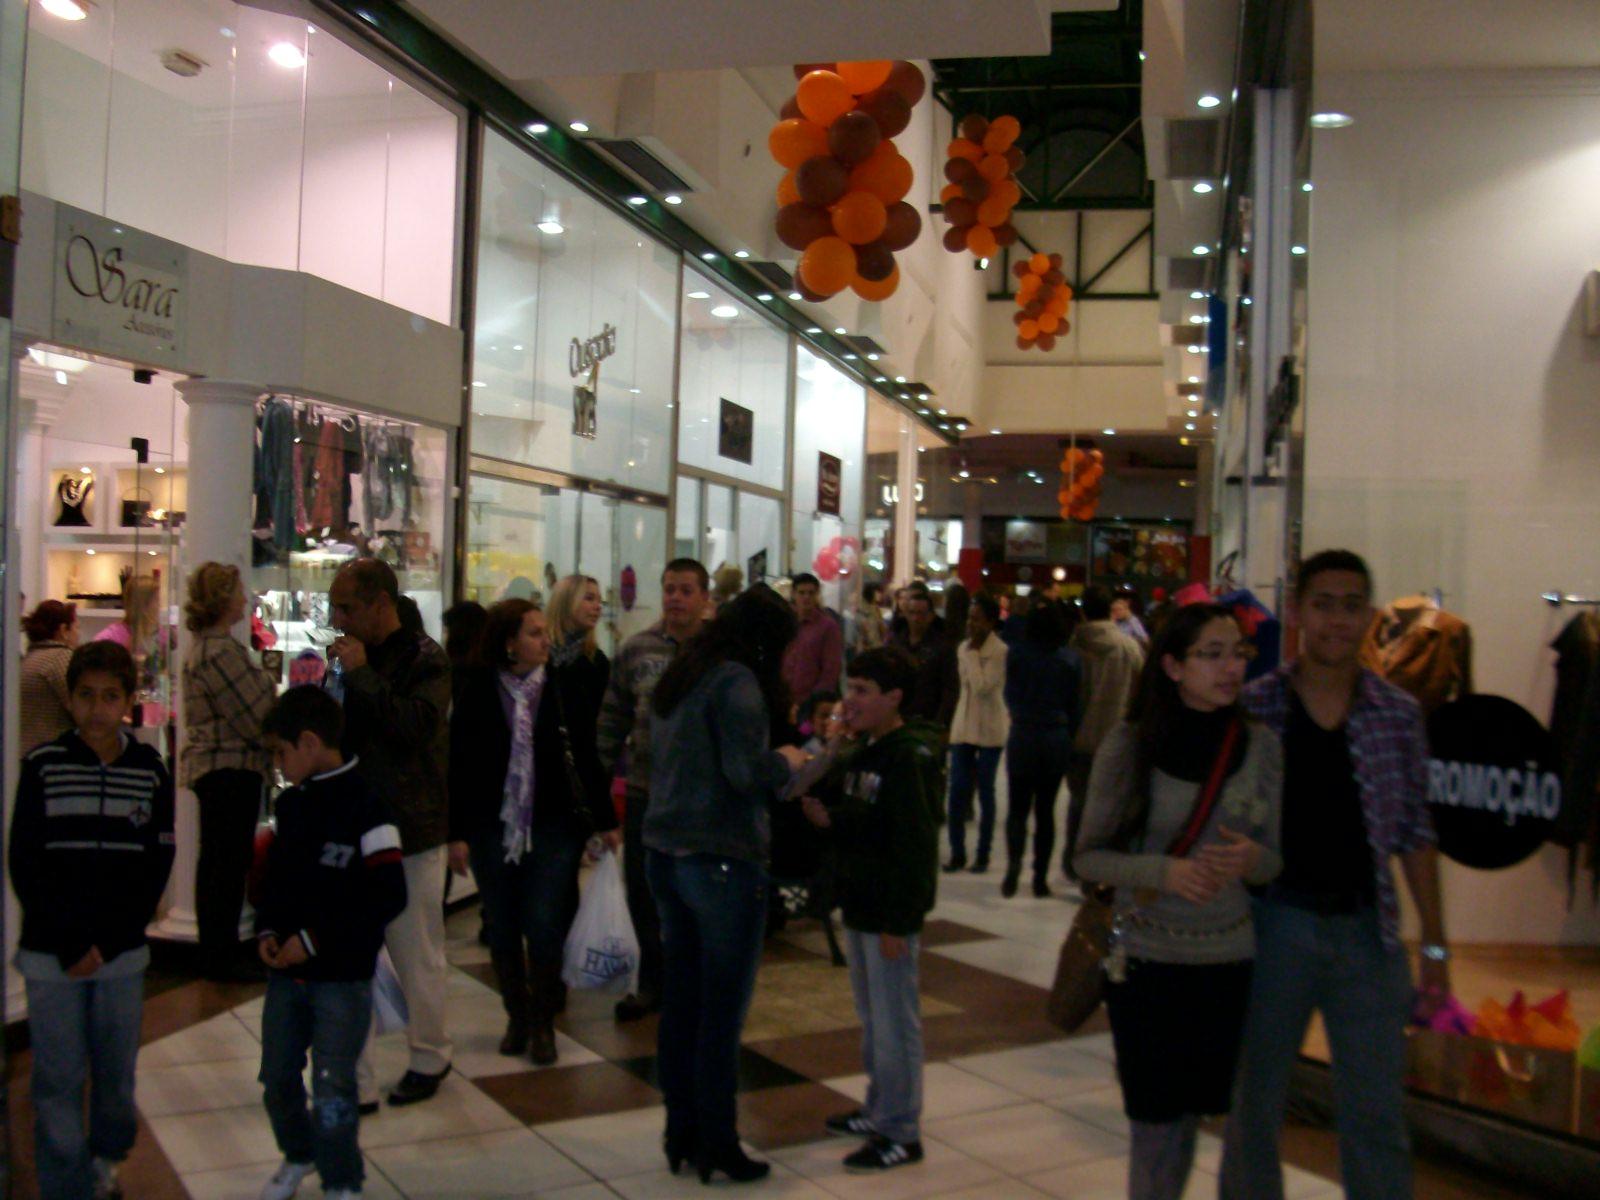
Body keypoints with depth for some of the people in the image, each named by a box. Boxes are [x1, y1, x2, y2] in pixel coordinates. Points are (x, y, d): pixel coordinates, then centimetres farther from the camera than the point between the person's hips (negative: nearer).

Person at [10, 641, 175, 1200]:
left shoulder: (150, 770, 0)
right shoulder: (43, 766, -3)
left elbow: (157, 864, 3)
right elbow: (24, 865, -3)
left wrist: (109, 942, -6)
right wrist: (69, 945, -9)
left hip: (123, 953, 1)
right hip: (50, 955, -1)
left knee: (117, 1071, 10)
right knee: (59, 1079, 1)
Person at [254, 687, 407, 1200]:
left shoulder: (365, 807, -16)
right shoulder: (289, 805, 7)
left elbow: (389, 897, -19)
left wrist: (314, 940, -18)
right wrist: (267, 930, -1)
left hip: (343, 976, -7)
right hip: (286, 970, 7)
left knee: (332, 1087, -2)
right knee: (277, 1076, 15)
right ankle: (298, 1155, 40)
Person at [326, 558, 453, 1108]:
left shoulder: (425, 660, -8)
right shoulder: (351, 659, 11)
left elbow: (417, 726, -26)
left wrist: (362, 675, -22)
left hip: (411, 835, -5)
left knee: (418, 958, 9)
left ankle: (429, 1058, 30)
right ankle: (354, 1084, 10)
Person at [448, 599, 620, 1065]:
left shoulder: (563, 684, -2)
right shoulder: (477, 693, -4)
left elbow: (587, 755, 2)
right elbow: (459, 765, -1)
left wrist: (605, 821, 4)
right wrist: (457, 833, -5)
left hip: (553, 827, -1)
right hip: (492, 829, 1)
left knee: (543, 927, -4)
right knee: (503, 930, 9)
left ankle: (543, 1023, 14)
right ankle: (516, 1017, 26)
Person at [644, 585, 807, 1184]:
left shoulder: (676, 677, 12)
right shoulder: (737, 682, -14)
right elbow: (746, 771, -22)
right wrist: (786, 761, -2)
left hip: (665, 853, 8)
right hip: (722, 860, -8)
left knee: (680, 1001, 14)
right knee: (722, 1011, 2)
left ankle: (681, 1132, 23)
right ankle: (717, 1145, 12)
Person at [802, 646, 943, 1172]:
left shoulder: (909, 759, -18)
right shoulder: (862, 752, 11)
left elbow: (916, 846, -21)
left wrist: (899, 921, -21)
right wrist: (827, 818, -1)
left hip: (890, 913, -9)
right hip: (859, 906, 9)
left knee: (894, 1021, -1)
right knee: (871, 1016, 19)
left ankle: (901, 1133, 9)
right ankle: (879, 1109, 33)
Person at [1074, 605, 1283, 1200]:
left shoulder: (1260, 745, -1)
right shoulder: (1130, 743, -8)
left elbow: (1277, 861, 5)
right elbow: (1088, 856, -5)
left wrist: (1250, 860, -18)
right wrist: (1165, 871, -22)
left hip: (1227, 958, 2)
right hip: (1146, 956, -2)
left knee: (1192, 1109, 11)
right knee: (1157, 1116, 3)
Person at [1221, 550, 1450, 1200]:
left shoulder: (1399, 714, 2)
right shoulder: (1253, 707, -4)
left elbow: (1414, 832, 7)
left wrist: (1435, 946, 6)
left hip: (1366, 928, 2)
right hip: (1272, 922, -1)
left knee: (1377, 1119, 8)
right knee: (1253, 1104, 11)